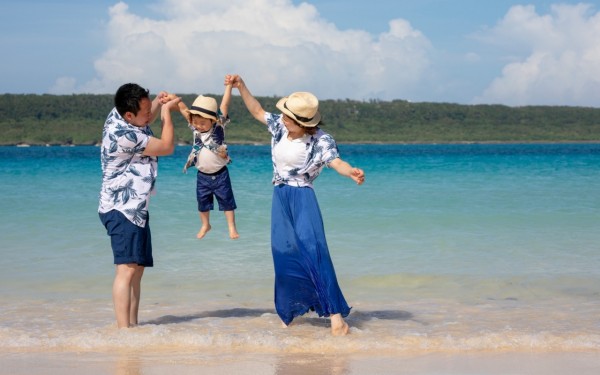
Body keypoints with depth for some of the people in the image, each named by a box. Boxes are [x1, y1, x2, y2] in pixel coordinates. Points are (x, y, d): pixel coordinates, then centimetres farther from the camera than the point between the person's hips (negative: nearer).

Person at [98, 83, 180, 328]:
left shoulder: (120, 115, 4)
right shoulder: (124, 135, -24)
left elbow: (146, 122, 30)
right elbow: (167, 146, -11)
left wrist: (159, 103, 10)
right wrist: (167, 110, -1)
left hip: (135, 208, 10)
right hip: (122, 209, -10)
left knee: (137, 269, 8)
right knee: (127, 269, -17)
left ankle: (132, 324, 8)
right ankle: (123, 329, -23)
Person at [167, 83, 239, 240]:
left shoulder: (219, 125, -14)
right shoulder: (194, 126, -7)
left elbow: (224, 104, -19)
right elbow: (183, 108, -9)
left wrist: (229, 85, -24)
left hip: (220, 174, -3)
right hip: (202, 175, 3)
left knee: (227, 201, 6)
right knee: (203, 202, 16)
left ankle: (232, 228, 17)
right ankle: (205, 225, 35)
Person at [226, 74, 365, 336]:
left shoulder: (320, 140, -15)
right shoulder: (280, 126, 3)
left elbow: (336, 162, -30)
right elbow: (257, 111, 19)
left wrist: (352, 172, -51)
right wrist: (240, 86, 15)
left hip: (302, 199, -6)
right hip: (280, 198, 6)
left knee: (313, 251, -17)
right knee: (284, 255, 8)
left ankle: (336, 314, -19)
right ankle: (291, 310, 22)